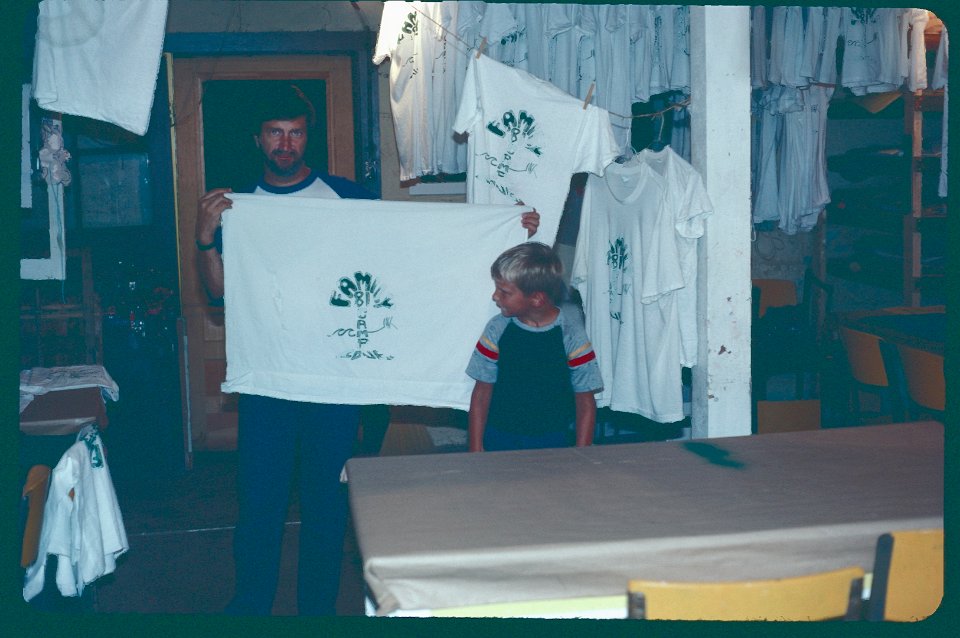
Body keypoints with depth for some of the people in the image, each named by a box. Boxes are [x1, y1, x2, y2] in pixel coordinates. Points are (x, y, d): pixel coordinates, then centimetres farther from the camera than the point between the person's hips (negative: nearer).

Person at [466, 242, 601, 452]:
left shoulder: (571, 334, -9)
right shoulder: (497, 329, -4)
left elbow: (586, 402, -4)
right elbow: (481, 394, 1)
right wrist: (475, 451, -2)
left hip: (552, 442, -1)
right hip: (499, 439, 1)